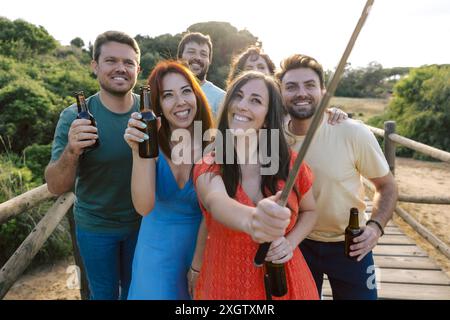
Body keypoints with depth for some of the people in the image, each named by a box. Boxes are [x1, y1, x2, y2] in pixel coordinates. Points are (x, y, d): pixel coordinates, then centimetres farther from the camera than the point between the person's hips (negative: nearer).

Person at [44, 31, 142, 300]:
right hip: (95, 227, -1)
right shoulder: (74, 117, -17)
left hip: (141, 222, 2)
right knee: (104, 294, 21)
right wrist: (72, 151, -36)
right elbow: (56, 187, -17)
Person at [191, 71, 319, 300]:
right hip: (227, 285, -1)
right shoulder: (208, 168, -14)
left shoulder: (290, 163, -9)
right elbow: (216, 202, -35)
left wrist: (290, 242, -12)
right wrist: (251, 219, -56)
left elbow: (309, 211, 7)